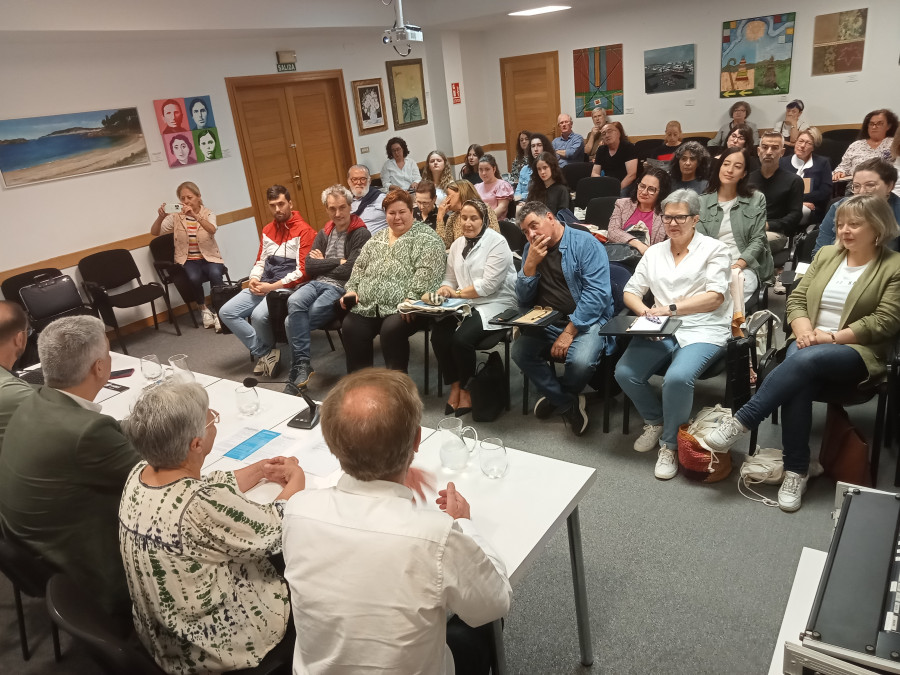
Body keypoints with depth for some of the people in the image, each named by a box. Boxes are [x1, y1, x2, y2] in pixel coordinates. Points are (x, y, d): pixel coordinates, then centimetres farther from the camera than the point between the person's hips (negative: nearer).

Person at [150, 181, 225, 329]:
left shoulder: (208, 214, 2)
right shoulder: (175, 217, 5)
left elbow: (212, 230, -20)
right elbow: (154, 232, 0)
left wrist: (195, 215, -36)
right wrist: (161, 217, -20)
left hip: (209, 257, 0)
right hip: (189, 260, 0)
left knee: (215, 273, -34)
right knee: (194, 277, -33)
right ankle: (203, 309, -5)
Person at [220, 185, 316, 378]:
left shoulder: (304, 231, -6)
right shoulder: (267, 230, 19)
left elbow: (302, 271, -13)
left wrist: (273, 287, -17)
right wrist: (254, 280, -1)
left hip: (287, 287, -7)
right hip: (263, 285, 8)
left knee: (258, 315, -32)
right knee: (226, 312, -9)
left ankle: (267, 351, 0)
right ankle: (265, 354, -7)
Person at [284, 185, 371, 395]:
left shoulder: (361, 234, -3)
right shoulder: (323, 233, 18)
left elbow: (349, 271, -13)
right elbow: (309, 267, 6)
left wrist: (324, 263, 1)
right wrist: (337, 262, -3)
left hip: (341, 288, -5)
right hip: (317, 283, 5)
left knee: (292, 322, -23)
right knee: (294, 302, -29)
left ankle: (299, 367, -6)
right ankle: (302, 364, -25)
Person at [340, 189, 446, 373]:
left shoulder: (426, 238, -2)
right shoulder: (377, 240, 21)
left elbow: (427, 272, -14)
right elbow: (360, 267, 25)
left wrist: (412, 299, -23)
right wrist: (352, 289, 10)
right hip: (368, 306, 6)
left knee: (391, 330, -29)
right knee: (351, 328, -13)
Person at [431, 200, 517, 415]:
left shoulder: (497, 243, -9)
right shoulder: (458, 244, 13)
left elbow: (488, 286, -16)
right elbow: (450, 279, 13)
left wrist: (456, 293, -12)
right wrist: (444, 290, -11)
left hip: (495, 305, -6)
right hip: (465, 305, 6)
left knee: (461, 339, -29)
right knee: (438, 335, -20)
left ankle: (466, 389, -3)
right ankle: (454, 387, -2)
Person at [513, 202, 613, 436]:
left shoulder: (586, 244, -8)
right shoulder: (531, 250, 9)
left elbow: (596, 293, -17)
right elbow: (523, 299, 7)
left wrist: (569, 332, -21)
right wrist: (531, 263, -9)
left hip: (585, 320, -5)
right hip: (547, 322, 5)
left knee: (580, 361, -33)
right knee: (519, 351, -22)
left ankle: (555, 396, 4)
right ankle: (568, 404, -4)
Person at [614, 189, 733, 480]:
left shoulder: (714, 249, 4)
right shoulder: (654, 252, 18)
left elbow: (715, 297, -7)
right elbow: (631, 293, 14)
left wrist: (670, 308, -14)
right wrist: (646, 311, -8)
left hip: (702, 331, -4)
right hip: (660, 332, 4)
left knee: (677, 377, -34)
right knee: (625, 372, -21)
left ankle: (670, 445, -9)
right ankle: (655, 420, 9)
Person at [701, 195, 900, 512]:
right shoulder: (826, 254, 14)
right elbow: (796, 299, 10)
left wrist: (832, 337, -16)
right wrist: (804, 330, -11)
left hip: (857, 352, -3)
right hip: (810, 344, 3)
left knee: (806, 360, -37)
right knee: (798, 384, -31)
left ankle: (740, 421, -31)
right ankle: (796, 470, -23)